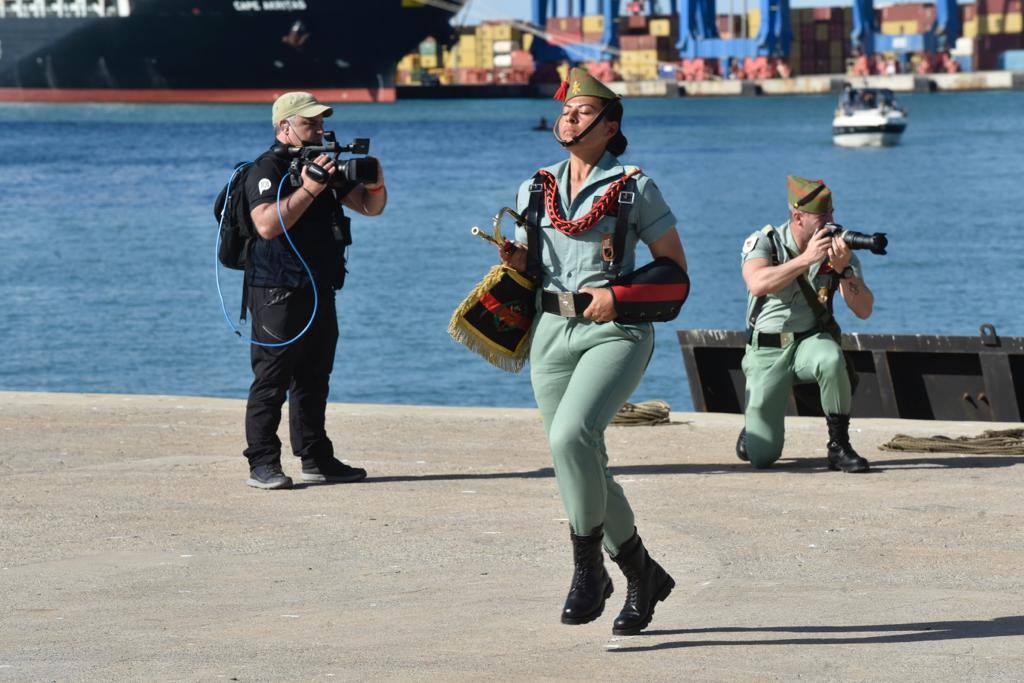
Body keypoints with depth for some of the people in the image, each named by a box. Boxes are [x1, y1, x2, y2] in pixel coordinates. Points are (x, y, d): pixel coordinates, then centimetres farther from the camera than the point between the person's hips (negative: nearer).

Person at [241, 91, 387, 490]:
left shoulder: (325, 166, 16)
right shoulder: (267, 170, -9)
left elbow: (371, 207, 18)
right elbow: (267, 224, -24)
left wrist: (375, 183, -4)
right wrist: (308, 189, -27)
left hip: (319, 290, 8)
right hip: (278, 292, -8)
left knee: (313, 379, 13)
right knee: (271, 381, -8)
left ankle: (316, 460, 19)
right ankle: (262, 465, -8)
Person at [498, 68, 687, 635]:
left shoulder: (634, 189, 0)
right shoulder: (535, 190, 14)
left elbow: (676, 268, 1)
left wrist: (619, 294, -13)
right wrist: (515, 262, -2)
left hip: (614, 333, -6)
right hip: (553, 333, 6)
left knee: (571, 436, -28)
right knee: (581, 463, 6)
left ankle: (588, 566, -15)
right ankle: (642, 575, 24)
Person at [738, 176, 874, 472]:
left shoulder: (838, 247, -4)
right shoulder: (764, 242, -10)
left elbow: (863, 310, -10)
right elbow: (757, 284, -31)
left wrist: (843, 269, -26)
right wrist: (805, 259, -35)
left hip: (812, 341, 2)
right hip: (767, 351, -2)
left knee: (831, 358, -38)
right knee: (762, 456, -10)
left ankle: (839, 447, -20)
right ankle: (754, 426, 28)